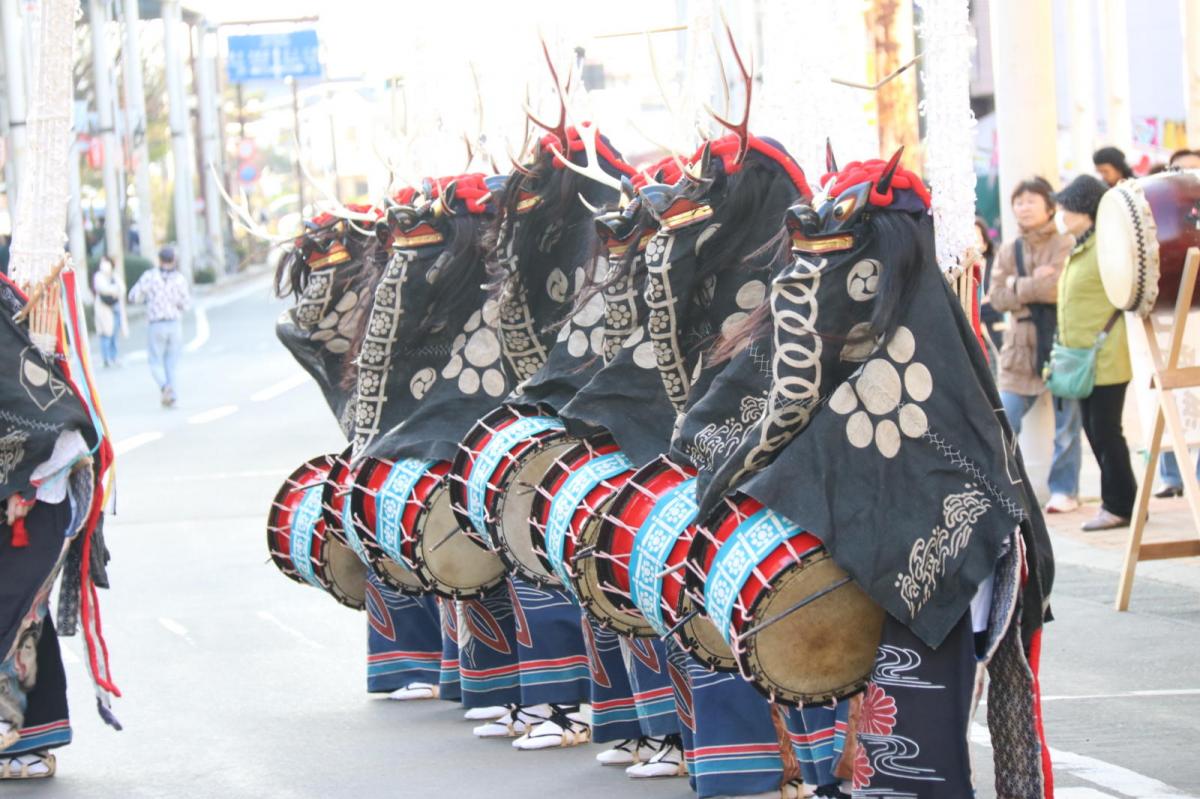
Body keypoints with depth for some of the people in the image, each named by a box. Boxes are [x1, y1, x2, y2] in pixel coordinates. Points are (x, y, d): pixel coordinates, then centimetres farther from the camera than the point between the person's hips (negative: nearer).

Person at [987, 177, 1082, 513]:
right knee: (1003, 422, 0)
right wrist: (1036, 284, -11)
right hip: (1021, 346, 4)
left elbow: (1061, 287, -17)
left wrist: (1018, 287, -7)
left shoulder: (1065, 246, -2)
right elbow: (996, 297, 1)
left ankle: (1064, 490, 11)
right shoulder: (1008, 252, 13)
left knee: (1066, 425, 1)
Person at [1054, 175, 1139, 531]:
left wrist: (1104, 340, -18)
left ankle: (1120, 505, 1)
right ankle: (1118, 502, 17)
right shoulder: (1078, 249, 16)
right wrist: (1065, 348, 18)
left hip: (1105, 359, -10)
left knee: (1105, 432, -5)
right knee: (1096, 432, 11)